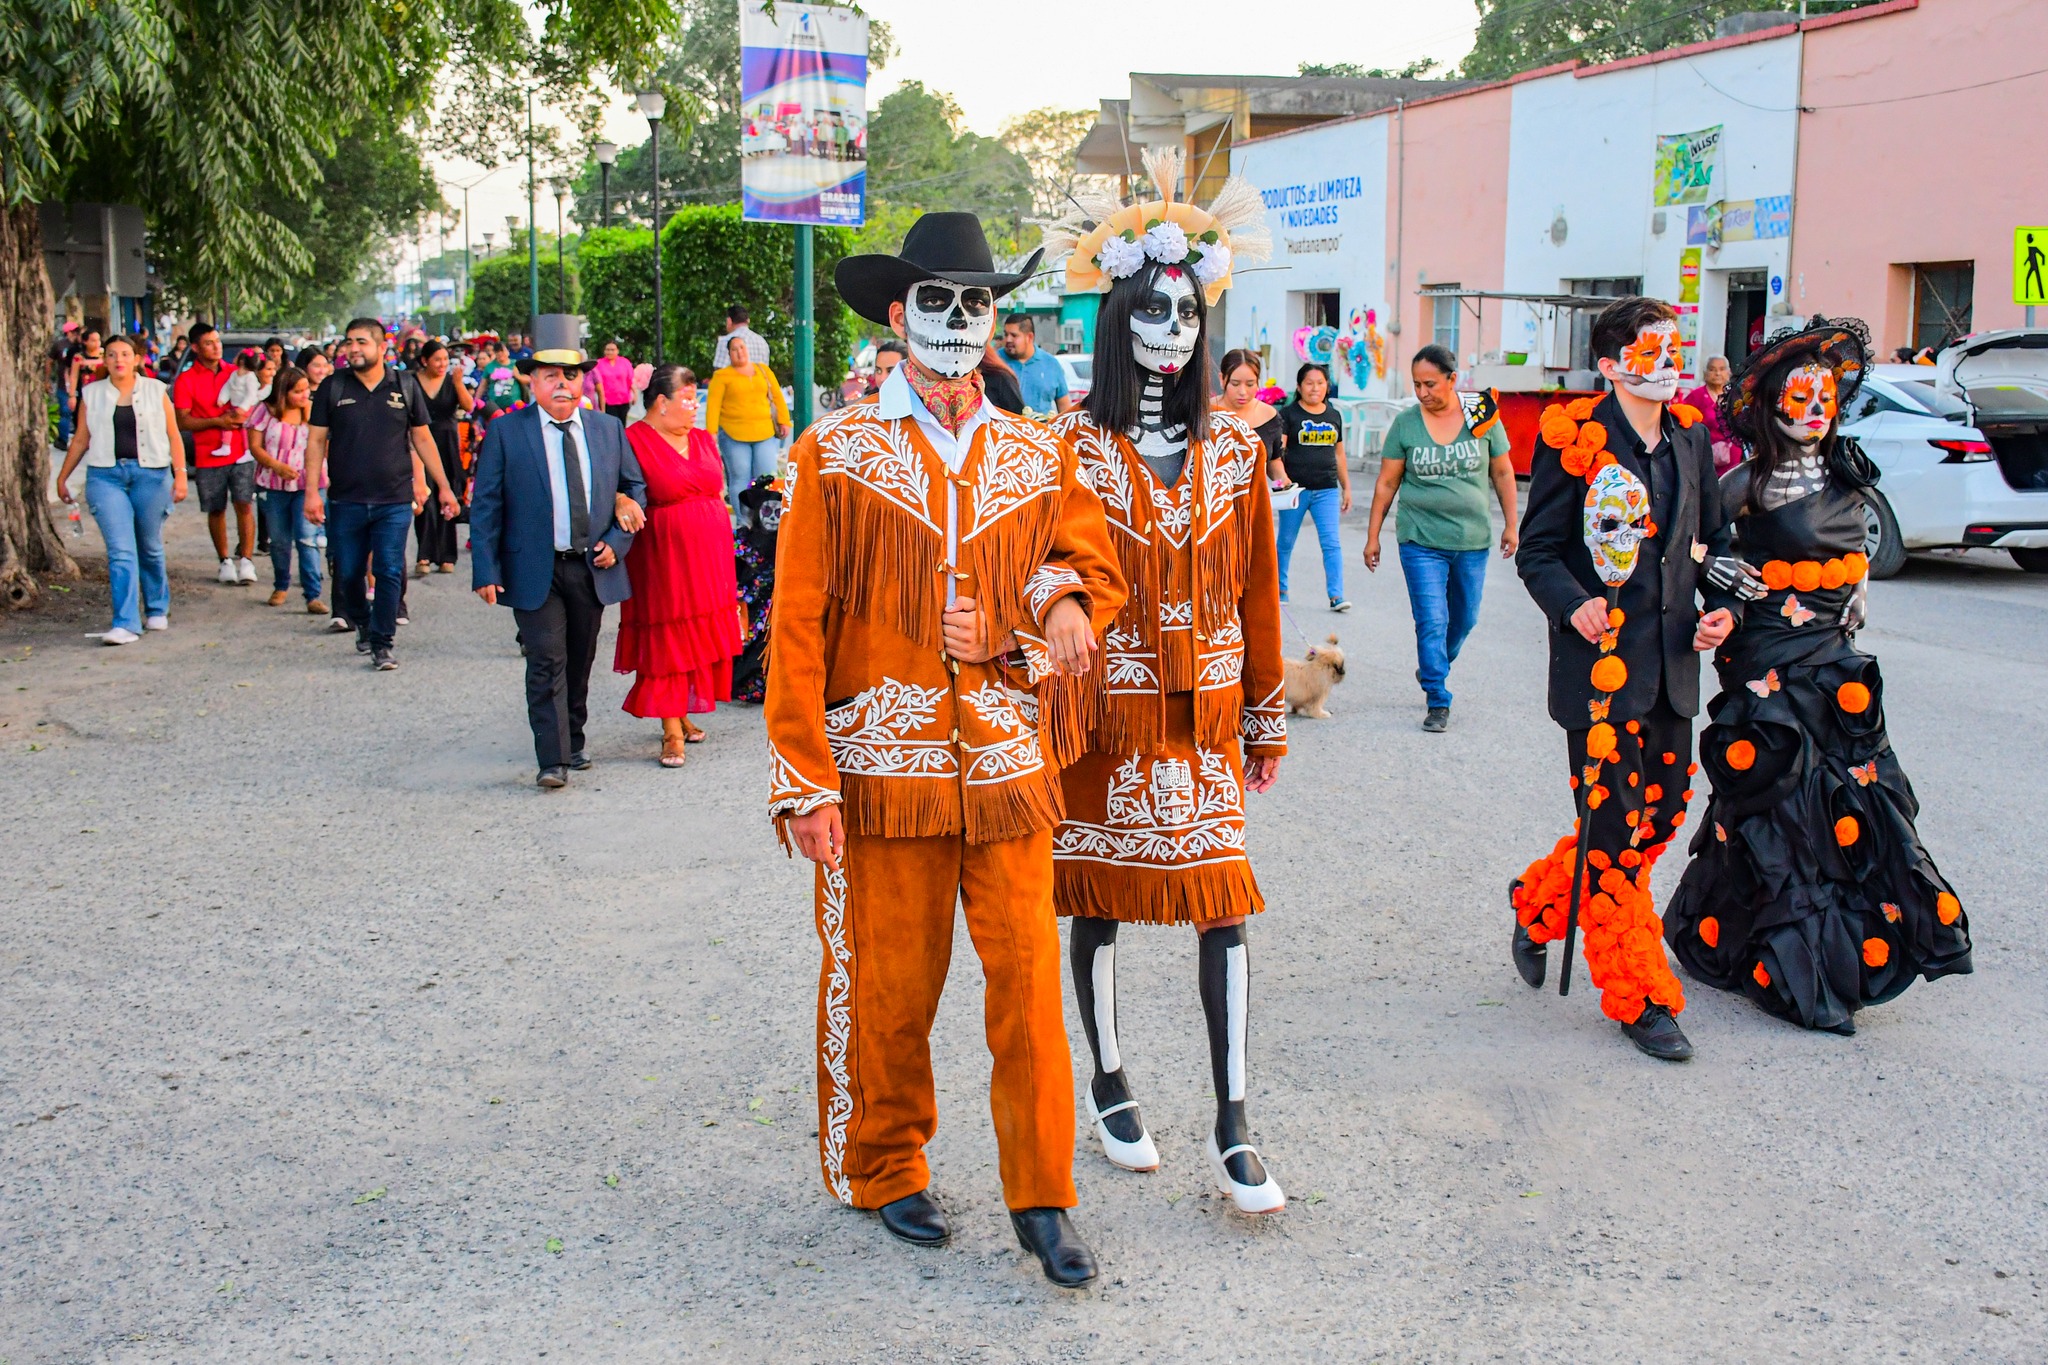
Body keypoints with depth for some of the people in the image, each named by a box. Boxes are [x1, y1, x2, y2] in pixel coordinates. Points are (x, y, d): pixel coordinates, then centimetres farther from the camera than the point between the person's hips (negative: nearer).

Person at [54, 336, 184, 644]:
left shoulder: (156, 391, 6)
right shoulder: (92, 394, 10)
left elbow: (173, 437, 5)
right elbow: (80, 439, 15)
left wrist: (180, 474, -5)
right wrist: (63, 477, 16)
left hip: (150, 474, 0)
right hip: (106, 476, 0)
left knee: (150, 548, 10)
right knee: (120, 551, -9)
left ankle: (157, 611, 29)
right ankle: (126, 624, -13)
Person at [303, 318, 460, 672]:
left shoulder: (404, 388, 4)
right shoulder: (333, 388, 3)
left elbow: (423, 439, 10)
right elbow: (316, 441, 3)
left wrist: (443, 487, 8)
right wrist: (311, 491, -6)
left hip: (395, 500, -1)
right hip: (346, 500, 1)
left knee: (390, 573, -5)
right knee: (348, 574, 9)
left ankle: (382, 643, 5)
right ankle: (363, 625, 34)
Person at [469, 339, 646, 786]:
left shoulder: (609, 429, 8)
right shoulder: (505, 432, -2)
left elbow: (635, 487, 15)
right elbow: (485, 505, -2)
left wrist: (617, 541, 1)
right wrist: (486, 570, -9)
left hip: (593, 567, 4)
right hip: (534, 570, -3)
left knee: (580, 661, 13)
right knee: (547, 663, -9)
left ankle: (572, 742, 29)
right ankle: (553, 759, -9)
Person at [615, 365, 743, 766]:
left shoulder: (704, 440, 13)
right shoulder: (633, 441, -7)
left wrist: (724, 549, 14)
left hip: (708, 559, 6)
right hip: (662, 561, -6)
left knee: (701, 639, 10)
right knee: (667, 642, -4)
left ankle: (682, 715, 24)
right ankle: (671, 732, -2)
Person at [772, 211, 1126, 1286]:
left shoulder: (1037, 458, 9)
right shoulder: (836, 453, 0)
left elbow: (1093, 565, 20)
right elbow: (796, 624, -4)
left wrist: (1062, 599, -6)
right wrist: (805, 781, -10)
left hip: (1006, 762, 3)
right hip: (881, 770, -2)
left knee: (1028, 985, 2)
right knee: (883, 990, 7)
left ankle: (1041, 1198, 17)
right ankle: (884, 1173, 28)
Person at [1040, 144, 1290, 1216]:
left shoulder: (1232, 451, 6)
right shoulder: (1072, 444, -4)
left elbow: (1256, 592, 11)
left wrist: (1266, 720, 12)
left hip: (1203, 717, 2)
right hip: (1102, 715, -2)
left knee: (1224, 905, -3)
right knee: (1097, 902, 9)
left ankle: (1232, 1132, 5)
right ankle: (1108, 1085, 30)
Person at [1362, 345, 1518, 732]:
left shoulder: (1482, 416, -1)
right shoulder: (1405, 423, -3)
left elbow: (1502, 473, 8)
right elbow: (1387, 483, 2)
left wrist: (1511, 524, 7)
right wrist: (1373, 536, 3)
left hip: (1472, 540, 2)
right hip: (1421, 541, -2)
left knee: (1464, 618, 14)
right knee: (1431, 621, -8)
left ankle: (1433, 669, 40)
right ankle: (1438, 702, 0)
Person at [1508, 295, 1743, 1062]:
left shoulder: (1690, 435, 9)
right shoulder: (1573, 435, -8)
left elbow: (1711, 538, 18)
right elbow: (1538, 551, -6)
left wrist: (1722, 605, 1)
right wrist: (1573, 606, -24)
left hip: (1671, 664, 7)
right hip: (1600, 661, -6)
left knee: (1662, 810, 13)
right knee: (1614, 829, -1)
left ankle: (1538, 903, 36)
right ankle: (1639, 999, 12)